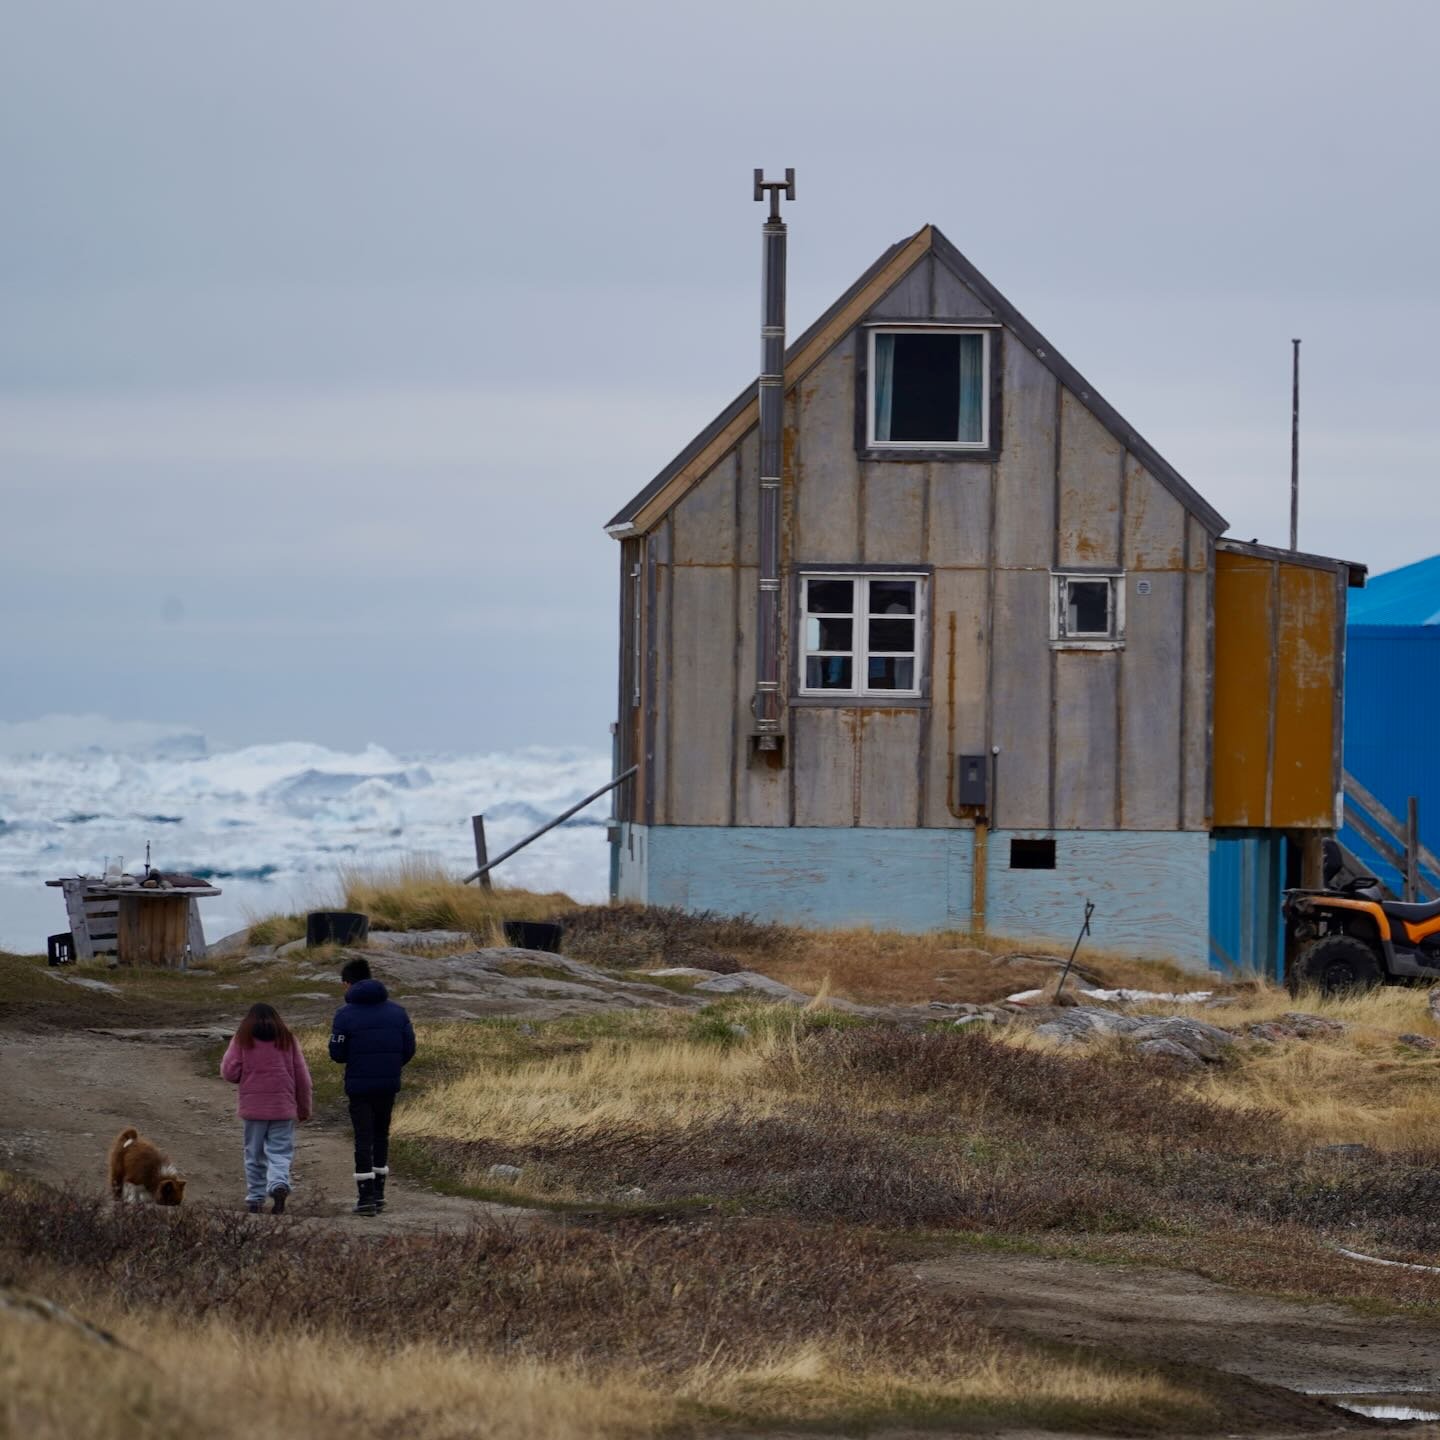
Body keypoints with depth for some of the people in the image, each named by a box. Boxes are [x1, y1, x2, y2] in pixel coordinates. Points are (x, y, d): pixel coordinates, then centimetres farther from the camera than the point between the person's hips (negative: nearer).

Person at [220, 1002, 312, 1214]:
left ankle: (255, 1199, 11)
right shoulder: (287, 1039, 6)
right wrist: (305, 1107, 16)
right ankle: (279, 1184, -26)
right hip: (283, 1107, 0)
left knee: (254, 1154, 10)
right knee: (280, 1152, 0)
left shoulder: (243, 1039, 2)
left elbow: (229, 1071, -5)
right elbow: (302, 1076, 7)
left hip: (253, 1107, 0)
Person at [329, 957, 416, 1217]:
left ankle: (366, 1196, -5)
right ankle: (378, 1193, 20)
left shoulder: (345, 1014, -9)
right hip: (389, 1085, 4)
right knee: (381, 1136, 18)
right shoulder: (397, 1011, 3)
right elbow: (409, 1049, 2)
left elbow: (337, 1054, -11)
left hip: (359, 1086, -4)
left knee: (363, 1139, 1)